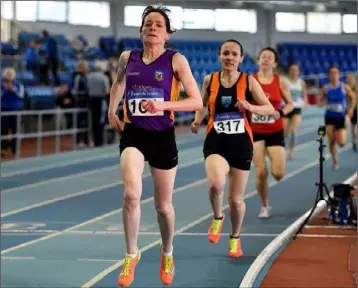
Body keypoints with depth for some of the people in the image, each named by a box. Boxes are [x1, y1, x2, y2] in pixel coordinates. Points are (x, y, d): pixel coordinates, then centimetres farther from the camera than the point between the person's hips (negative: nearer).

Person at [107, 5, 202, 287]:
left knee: (163, 205, 11)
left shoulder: (176, 60, -6)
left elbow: (197, 101, -10)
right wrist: (112, 111, 12)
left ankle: (167, 254, 38)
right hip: (133, 134, 1)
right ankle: (132, 255, -4)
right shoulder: (128, 58, 3)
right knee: (131, 194, -22)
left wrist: (162, 105, -22)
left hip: (163, 136, -1)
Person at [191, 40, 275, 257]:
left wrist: (250, 107, -18)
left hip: (241, 143, 0)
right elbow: (203, 105, 21)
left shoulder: (249, 81, -1)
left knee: (236, 199, 7)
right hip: (216, 142, 0)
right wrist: (198, 120, 1)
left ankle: (235, 238, 34)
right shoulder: (209, 80, 3)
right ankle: (217, 217, 3)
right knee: (216, 184, -30)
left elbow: (270, 109, 1)